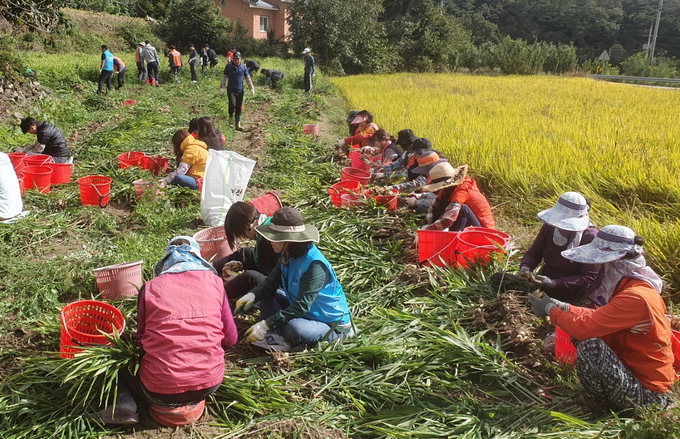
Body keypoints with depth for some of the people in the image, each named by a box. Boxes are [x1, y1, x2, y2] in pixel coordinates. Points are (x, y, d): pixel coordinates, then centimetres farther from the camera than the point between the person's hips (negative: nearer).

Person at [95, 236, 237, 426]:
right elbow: (230, 338, 5)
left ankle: (125, 403, 2)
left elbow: (141, 339, 8)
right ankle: (192, 400, 9)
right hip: (209, 384, 1)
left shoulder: (150, 287, 0)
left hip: (160, 390, 0)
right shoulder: (214, 281, 2)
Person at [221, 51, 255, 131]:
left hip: (240, 91, 2)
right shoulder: (228, 66, 2)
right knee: (232, 105, -17)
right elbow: (224, 77, 6)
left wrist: (252, 88, 0)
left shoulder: (243, 67, 5)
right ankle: (231, 119, 8)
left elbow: (248, 78, 7)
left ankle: (237, 125, 11)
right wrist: (222, 87, 0)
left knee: (239, 108, 3)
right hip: (231, 90, -2)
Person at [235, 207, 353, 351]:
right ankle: (278, 336, -16)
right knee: (266, 294, 1)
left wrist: (266, 325, -33)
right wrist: (252, 295, -20)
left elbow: (302, 306, -31)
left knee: (294, 328, -40)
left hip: (332, 324, -9)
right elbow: (271, 282, 2)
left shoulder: (315, 265, -29)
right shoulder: (288, 256, -2)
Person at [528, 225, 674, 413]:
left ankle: (607, 406, -1)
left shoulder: (635, 297, -28)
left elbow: (584, 327, -30)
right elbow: (598, 317, 11)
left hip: (645, 392, -9)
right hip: (632, 368, 9)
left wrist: (550, 309, -13)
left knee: (589, 345, -28)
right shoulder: (631, 286, 2)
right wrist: (562, 306, -1)